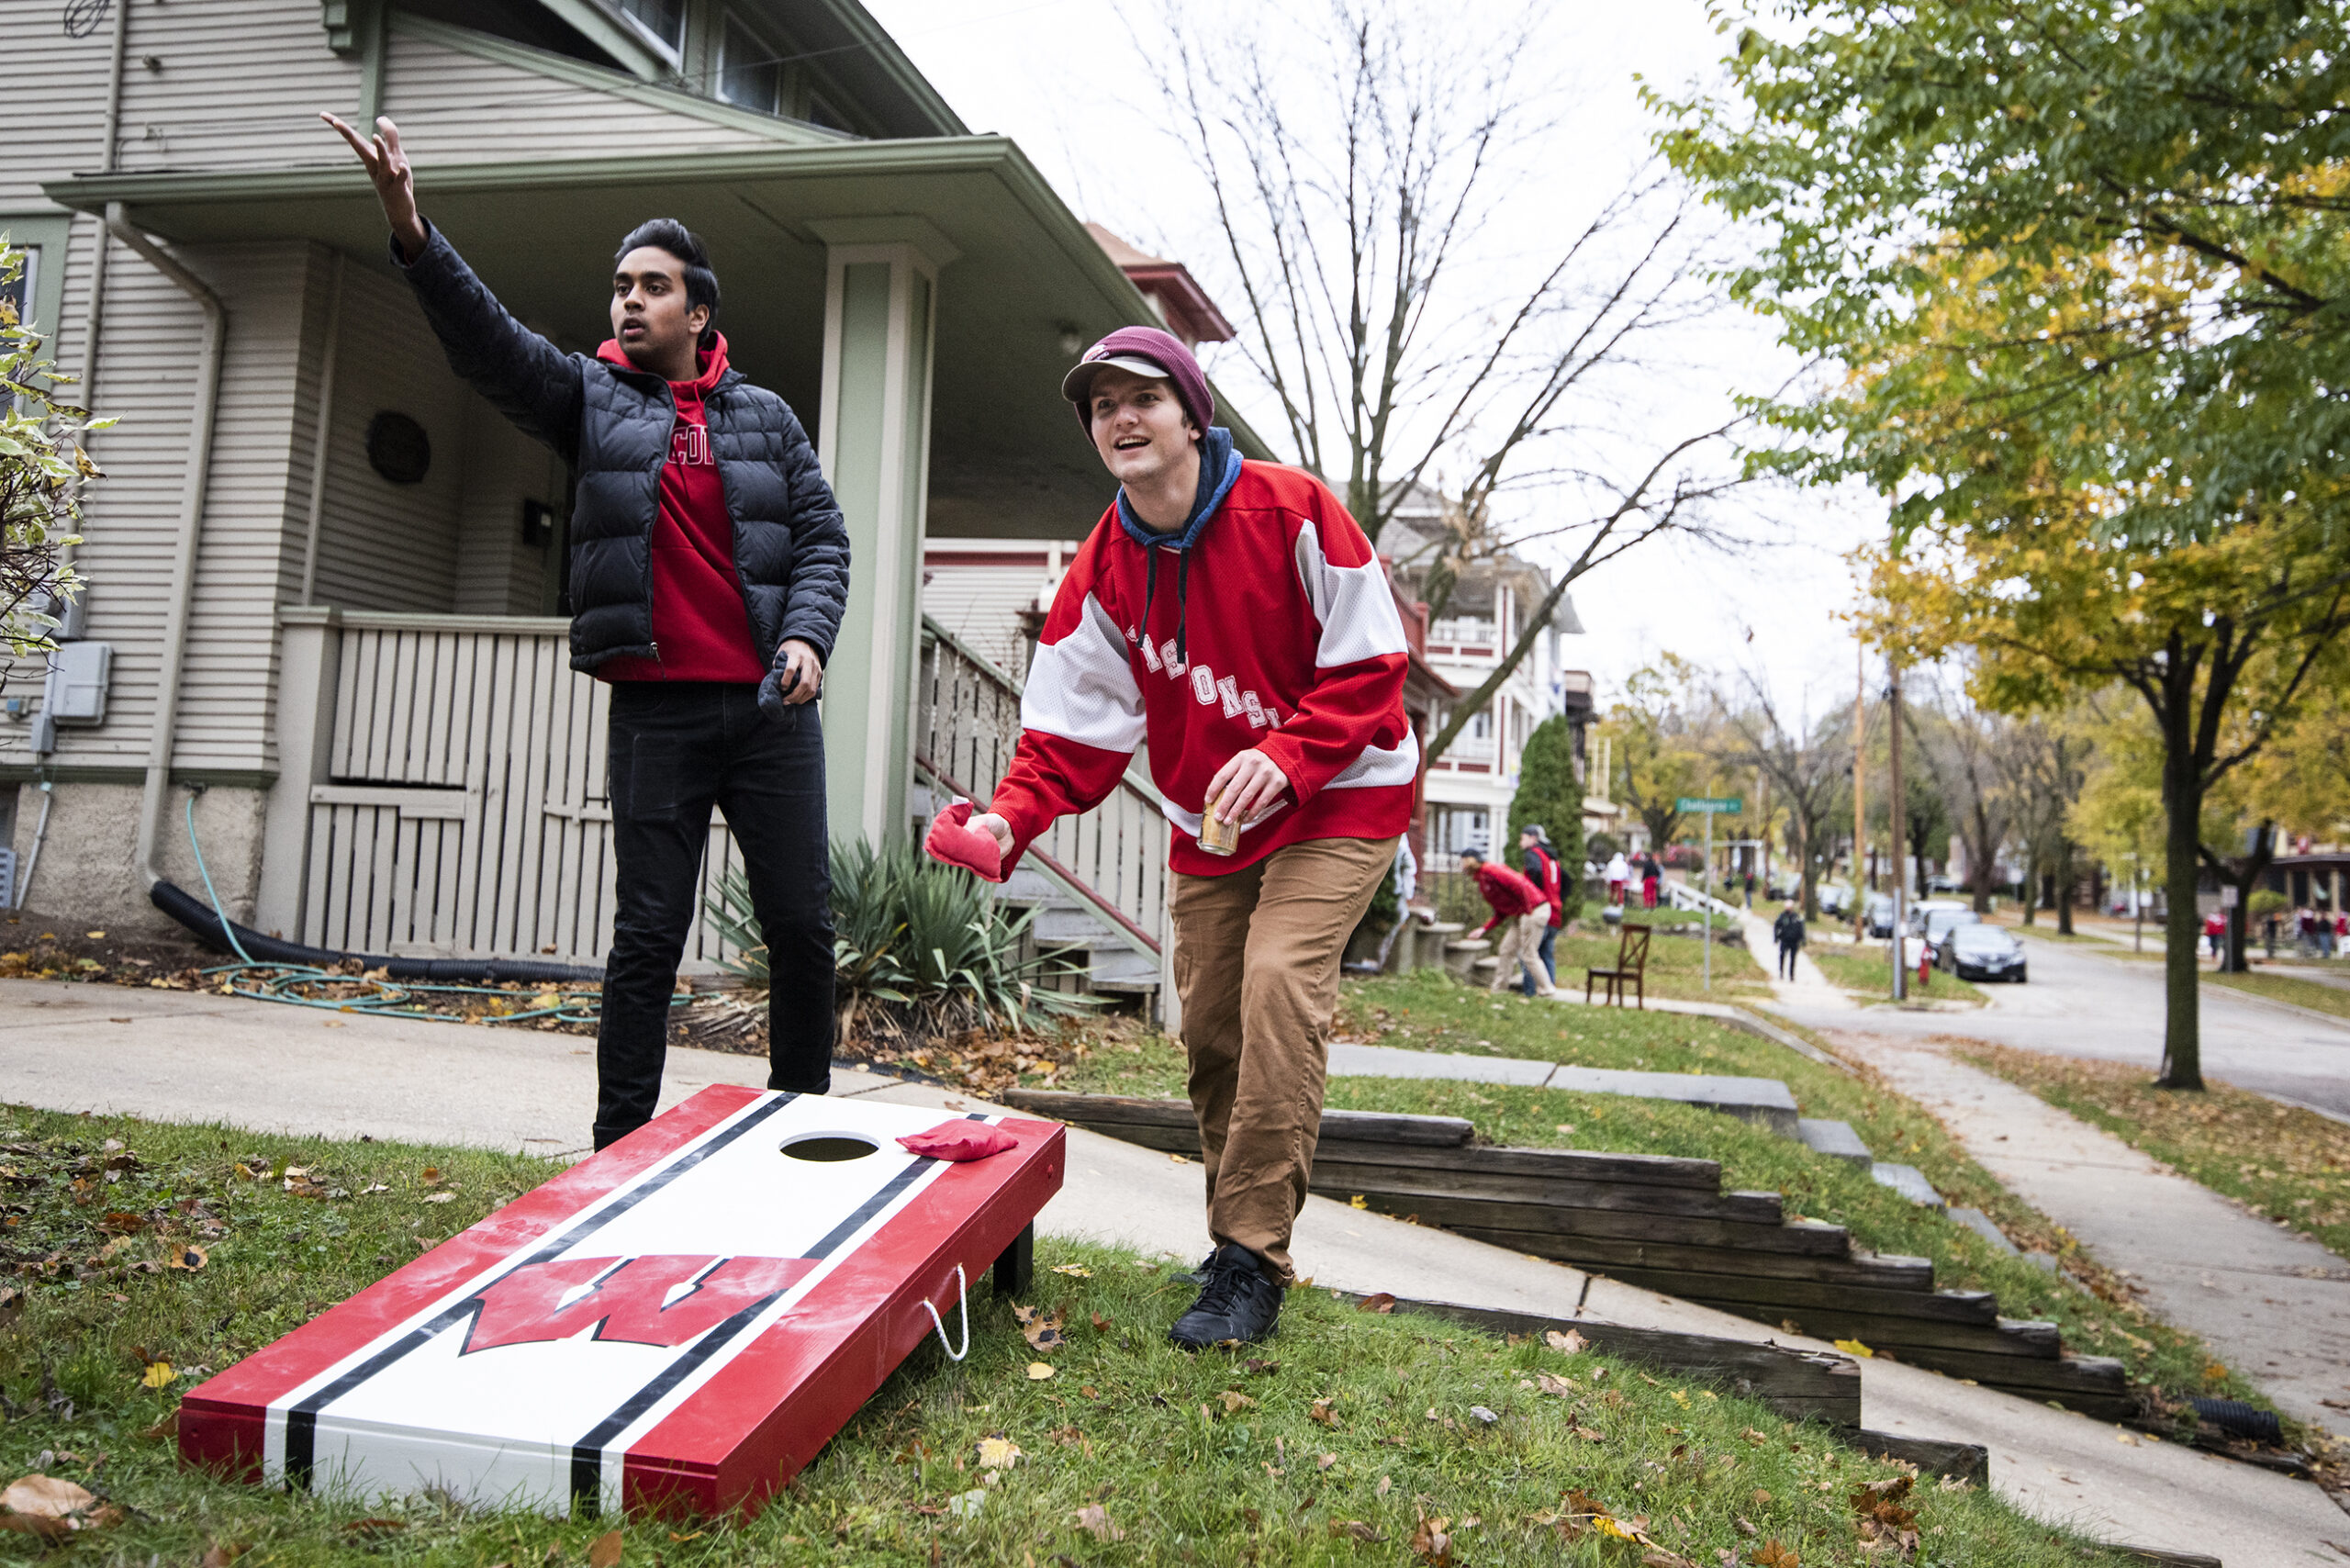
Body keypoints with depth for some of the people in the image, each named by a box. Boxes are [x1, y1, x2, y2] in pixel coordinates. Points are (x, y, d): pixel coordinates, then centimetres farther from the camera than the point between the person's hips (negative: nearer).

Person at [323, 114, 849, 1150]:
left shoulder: (766, 419, 13)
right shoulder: (590, 396, 10)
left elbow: (822, 540, 10)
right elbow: (488, 344, -5)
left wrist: (807, 635, -8)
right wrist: (412, 233, -21)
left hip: (770, 706, 1)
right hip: (657, 707, -1)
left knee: (802, 925, 5)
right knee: (646, 937, 2)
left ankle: (804, 1122, 22)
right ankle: (621, 1143, 13)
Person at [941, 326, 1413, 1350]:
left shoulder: (1290, 511, -15)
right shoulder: (1104, 569, -3)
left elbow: (1371, 663, -14)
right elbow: (1074, 727, -6)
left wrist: (1285, 753, -29)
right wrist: (1009, 819, -25)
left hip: (1337, 800, -5)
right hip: (1208, 824, 5)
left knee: (1278, 981, -23)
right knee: (1209, 1025, 5)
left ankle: (1252, 1263, -14)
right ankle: (1237, 1236, 24)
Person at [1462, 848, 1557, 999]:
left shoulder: (1489, 871, -15)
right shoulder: (1483, 881, 18)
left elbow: (1518, 885, -25)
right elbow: (1501, 913, 21)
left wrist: (1527, 910, -16)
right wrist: (1483, 929, 14)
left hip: (1534, 911, -10)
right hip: (1520, 915, 10)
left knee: (1529, 954, -4)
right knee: (1506, 950, 12)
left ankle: (1547, 990, 6)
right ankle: (1497, 988, 18)